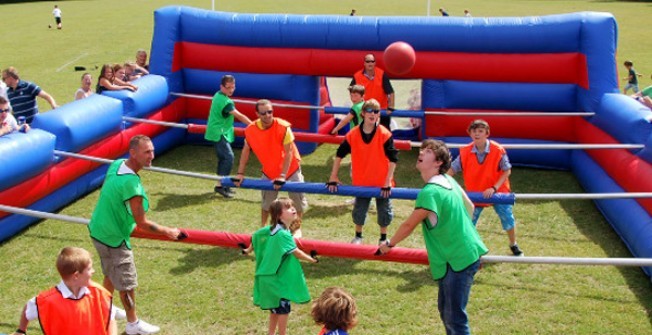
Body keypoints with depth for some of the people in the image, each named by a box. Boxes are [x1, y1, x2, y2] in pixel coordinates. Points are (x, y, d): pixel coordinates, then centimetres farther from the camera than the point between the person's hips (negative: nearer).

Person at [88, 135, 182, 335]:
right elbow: (142, 223, -25)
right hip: (114, 238, -9)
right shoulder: (131, 183, -33)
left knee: (111, 274, 28)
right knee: (127, 283, 10)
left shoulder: (117, 164, -7)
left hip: (99, 229, 9)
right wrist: (168, 232, -12)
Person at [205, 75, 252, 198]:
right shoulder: (225, 101, -22)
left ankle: (222, 184, 19)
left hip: (219, 133, 10)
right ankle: (220, 185, -11)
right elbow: (239, 116, -23)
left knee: (223, 158, 13)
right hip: (219, 133, -10)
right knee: (229, 157, -14)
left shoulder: (218, 95, 8)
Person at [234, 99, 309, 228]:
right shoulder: (251, 129, -17)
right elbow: (246, 150, -2)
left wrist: (282, 176, -28)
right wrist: (240, 173, -4)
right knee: (267, 202, 14)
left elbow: (289, 153, -25)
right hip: (269, 171, 2)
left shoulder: (283, 127, -27)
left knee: (298, 199, 8)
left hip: (290, 169, -2)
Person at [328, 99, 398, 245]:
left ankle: (383, 238, 33)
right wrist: (333, 178, 0)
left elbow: (393, 159, -14)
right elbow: (339, 155, 1)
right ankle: (358, 236, 36)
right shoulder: (353, 134, -9)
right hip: (361, 182, 2)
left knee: (384, 212, 11)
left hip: (382, 183, -1)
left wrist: (388, 182, -18)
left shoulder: (385, 134, -16)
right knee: (359, 211, 13)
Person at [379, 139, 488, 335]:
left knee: (455, 317, -5)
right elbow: (469, 207, 17)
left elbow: (408, 225, -11)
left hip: (457, 260, -10)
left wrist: (389, 244, 4)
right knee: (445, 310, 19)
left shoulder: (430, 192, -21)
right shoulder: (448, 180, 5)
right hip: (466, 254, 10)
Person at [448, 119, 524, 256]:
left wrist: (494, 188, -24)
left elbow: (507, 171, -15)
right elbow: (452, 169, -8)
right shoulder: (465, 152, -14)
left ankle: (513, 245, 35)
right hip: (475, 193, 1)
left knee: (508, 219, 9)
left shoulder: (498, 150, -21)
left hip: (498, 192, -1)